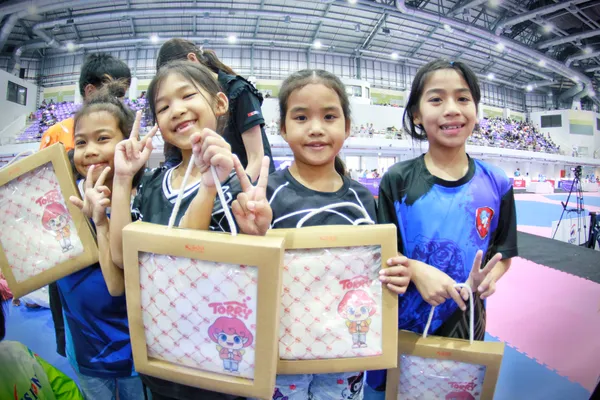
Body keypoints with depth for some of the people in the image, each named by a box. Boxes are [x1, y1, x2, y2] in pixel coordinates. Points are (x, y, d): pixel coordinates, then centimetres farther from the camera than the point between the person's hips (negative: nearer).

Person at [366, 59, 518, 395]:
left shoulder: (495, 184, -5)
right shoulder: (397, 181, -11)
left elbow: (503, 253, 3)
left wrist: (487, 279, -17)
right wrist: (416, 270, -25)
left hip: (466, 321, 2)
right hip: (401, 323, -1)